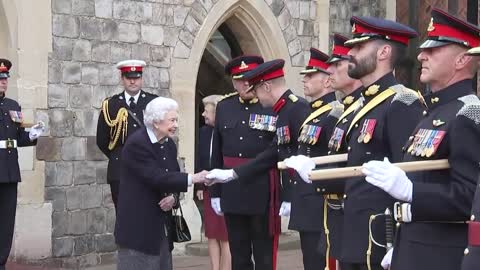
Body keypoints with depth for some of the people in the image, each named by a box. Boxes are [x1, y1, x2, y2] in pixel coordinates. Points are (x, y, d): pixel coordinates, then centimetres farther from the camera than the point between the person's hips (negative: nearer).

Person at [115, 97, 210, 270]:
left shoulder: (169, 145, 8)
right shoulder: (136, 144, -17)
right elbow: (156, 177, -25)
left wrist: (173, 197, -9)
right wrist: (192, 179, -28)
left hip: (161, 223, 8)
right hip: (137, 225, -8)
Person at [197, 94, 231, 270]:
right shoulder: (204, 131, 6)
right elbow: (200, 160, 10)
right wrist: (199, 186, 7)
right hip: (208, 190, 7)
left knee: (225, 238, 2)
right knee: (212, 236, 12)